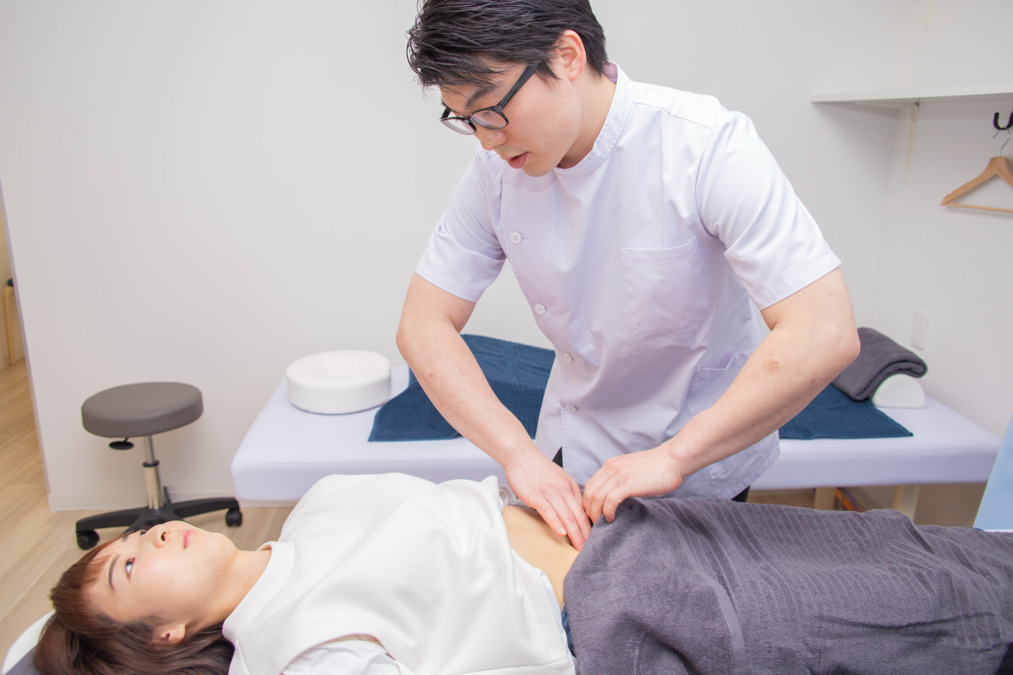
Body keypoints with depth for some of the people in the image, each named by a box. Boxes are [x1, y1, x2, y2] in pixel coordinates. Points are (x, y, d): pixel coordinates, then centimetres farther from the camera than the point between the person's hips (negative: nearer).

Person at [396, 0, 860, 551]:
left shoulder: (710, 145, -26)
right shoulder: (497, 169, -13)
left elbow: (826, 334, -31)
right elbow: (424, 324, -15)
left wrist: (672, 457, -32)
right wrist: (519, 455, -26)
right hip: (572, 454, 3)